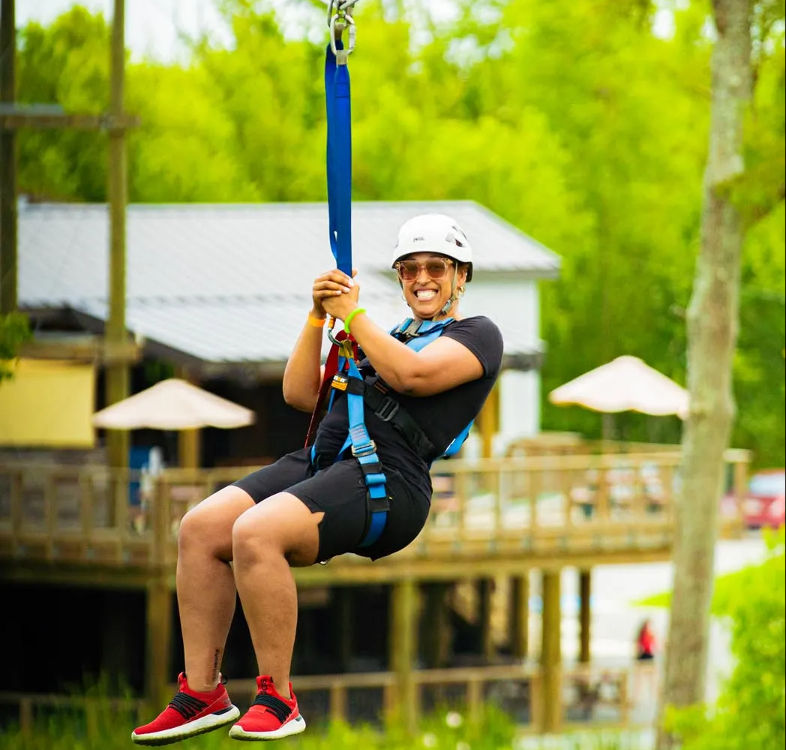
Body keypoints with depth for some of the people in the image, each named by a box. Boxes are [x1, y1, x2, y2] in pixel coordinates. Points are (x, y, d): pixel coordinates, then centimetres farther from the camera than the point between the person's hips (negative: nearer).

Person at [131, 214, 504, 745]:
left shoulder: (478, 335, 9)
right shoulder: (381, 338, 32)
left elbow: (412, 375, -11)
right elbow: (301, 395, 24)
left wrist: (352, 313, -2)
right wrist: (318, 319, 12)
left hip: (388, 479, -8)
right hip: (321, 462, 8)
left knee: (255, 534, -31)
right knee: (200, 528, -14)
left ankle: (278, 701, -24)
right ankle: (202, 693, -12)